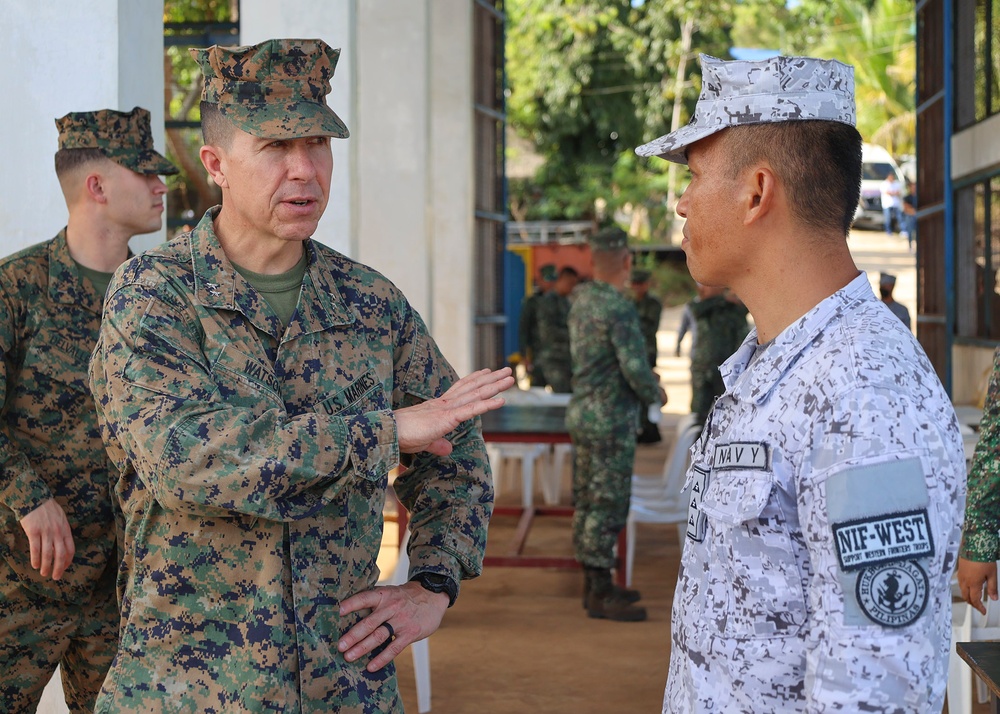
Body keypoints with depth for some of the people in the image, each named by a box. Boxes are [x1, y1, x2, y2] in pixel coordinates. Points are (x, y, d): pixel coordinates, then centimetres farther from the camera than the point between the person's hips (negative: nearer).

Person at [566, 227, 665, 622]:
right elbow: (636, 369, -24)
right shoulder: (619, 307, -20)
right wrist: (655, 393, -4)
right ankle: (601, 594, 1)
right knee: (607, 506, -3)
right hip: (610, 420, -9)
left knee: (587, 503, 13)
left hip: (582, 413, 9)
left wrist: (643, 376, 16)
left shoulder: (582, 298, 8)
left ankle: (594, 584, 23)